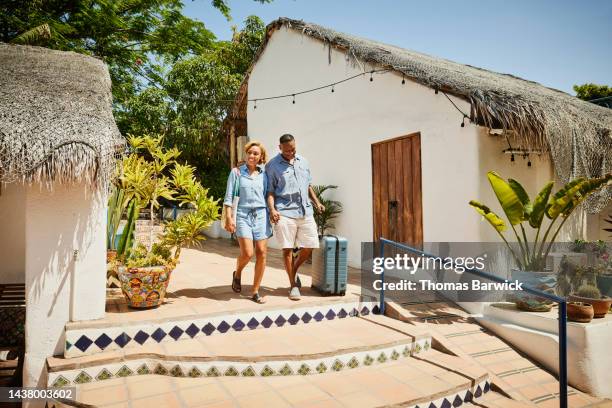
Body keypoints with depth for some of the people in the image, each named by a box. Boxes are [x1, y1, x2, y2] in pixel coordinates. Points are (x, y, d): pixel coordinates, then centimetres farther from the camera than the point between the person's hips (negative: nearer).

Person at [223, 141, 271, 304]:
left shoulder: (264, 174, 10)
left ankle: (255, 292, 10)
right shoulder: (236, 172, 3)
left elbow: (267, 196, 14)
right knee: (247, 253, -14)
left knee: (262, 253, -3)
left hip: (261, 215, 3)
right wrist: (228, 217, -7)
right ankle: (237, 274, 21)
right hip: (243, 215, -3)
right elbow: (229, 196, 1)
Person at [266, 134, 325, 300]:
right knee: (287, 249, -1)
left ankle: (294, 271, 30)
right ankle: (293, 285, 13)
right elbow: (270, 191, -1)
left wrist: (316, 202, 14)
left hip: (305, 211, 5)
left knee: (310, 246, 4)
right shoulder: (272, 165, 0)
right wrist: (272, 209, -16)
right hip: (285, 213, -5)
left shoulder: (302, 161, 15)